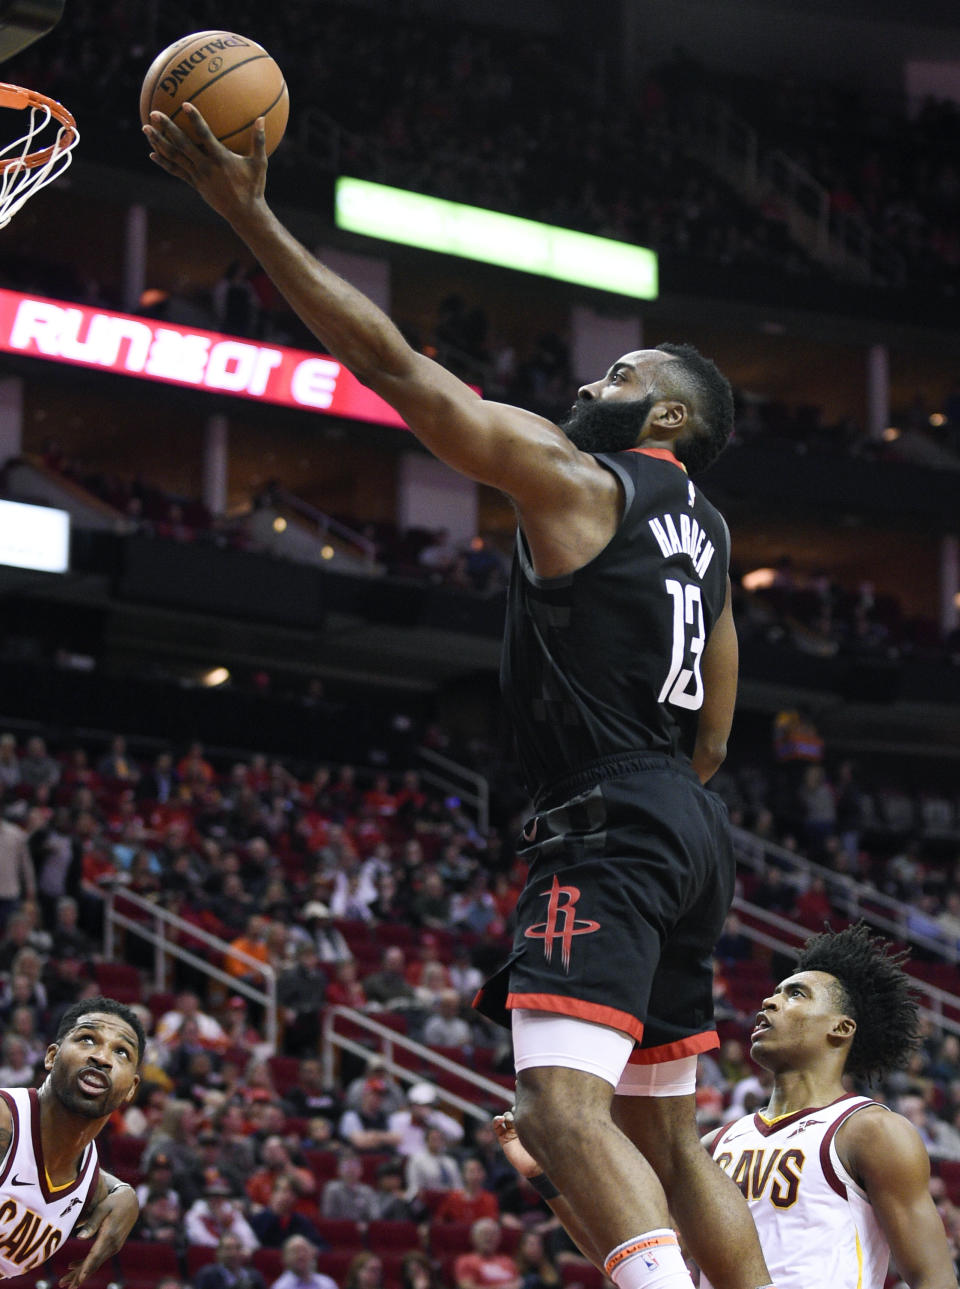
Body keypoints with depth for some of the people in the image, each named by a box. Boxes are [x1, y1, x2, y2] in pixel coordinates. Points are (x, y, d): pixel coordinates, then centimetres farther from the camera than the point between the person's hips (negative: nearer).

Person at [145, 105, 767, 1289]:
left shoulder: (574, 477, -6)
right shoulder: (701, 529, 20)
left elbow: (390, 364, -11)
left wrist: (248, 214, -12)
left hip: (606, 825, -10)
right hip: (687, 832, 10)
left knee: (564, 1111, -21)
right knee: (665, 1137, 15)